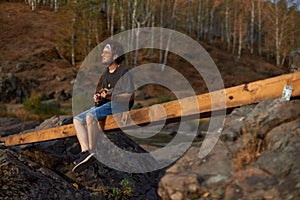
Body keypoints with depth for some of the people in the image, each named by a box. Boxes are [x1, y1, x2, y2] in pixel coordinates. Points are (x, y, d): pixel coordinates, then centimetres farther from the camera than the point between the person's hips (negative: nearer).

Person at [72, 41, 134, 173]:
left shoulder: (124, 72, -9)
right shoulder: (106, 73, 18)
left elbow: (129, 96, -14)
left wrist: (111, 96, -27)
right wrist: (98, 97, 6)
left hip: (120, 106, -9)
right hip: (106, 105, 9)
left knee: (91, 116, -33)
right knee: (78, 119, -7)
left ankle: (92, 153, -31)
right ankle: (85, 151, -23)